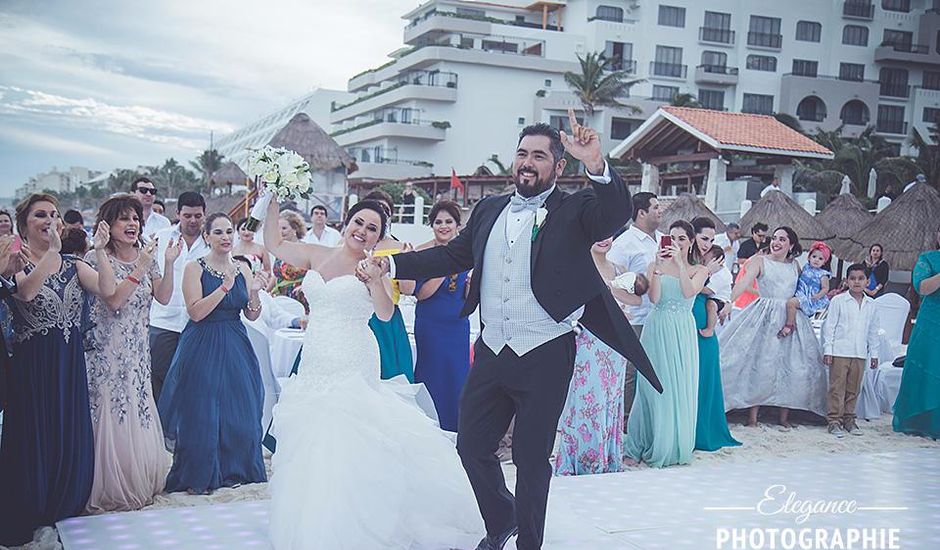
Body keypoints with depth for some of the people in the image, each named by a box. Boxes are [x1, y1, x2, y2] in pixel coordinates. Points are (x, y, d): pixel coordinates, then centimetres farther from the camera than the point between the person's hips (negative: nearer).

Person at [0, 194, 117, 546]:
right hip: (30, 367, -4)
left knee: (71, 440, 9)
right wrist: (53, 251, -35)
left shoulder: (74, 266, 7)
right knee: (33, 441, 3)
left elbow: (107, 290, -9)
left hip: (70, 366, 4)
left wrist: (100, 251, -22)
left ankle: (65, 511, 27)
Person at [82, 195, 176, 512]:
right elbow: (114, 300, -17)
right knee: (110, 416, -3)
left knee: (139, 417, 9)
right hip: (107, 352, -5)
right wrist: (140, 268, -21)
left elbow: (163, 298, 3)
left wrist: (169, 263, -9)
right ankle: (110, 490, 7)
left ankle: (139, 483, 22)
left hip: (137, 352, 6)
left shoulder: (145, 256, 10)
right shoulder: (97, 259, -8)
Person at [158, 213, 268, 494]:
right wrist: (224, 288, -23)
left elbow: (252, 315, 6)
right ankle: (199, 477, 12)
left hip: (236, 348, 5)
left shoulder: (243, 268, 6)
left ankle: (233, 470, 23)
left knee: (239, 411, 8)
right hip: (203, 349, -4)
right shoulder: (195, 268, -6)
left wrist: (254, 292, -12)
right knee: (203, 411, 0)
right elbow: (195, 312, -16)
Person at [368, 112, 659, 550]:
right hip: (492, 353, 5)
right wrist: (394, 264, 11)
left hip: (545, 358, -5)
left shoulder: (574, 211, -6)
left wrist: (596, 166, -42)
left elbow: (616, 216, -25)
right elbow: (453, 255, 17)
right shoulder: (489, 211, 8)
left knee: (532, 458, 7)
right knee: (471, 445, 14)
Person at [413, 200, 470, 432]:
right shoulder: (423, 253, -7)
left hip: (458, 325, 4)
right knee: (433, 377, 0)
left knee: (458, 376, 7)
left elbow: (468, 298, 8)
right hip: (430, 326, -4)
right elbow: (420, 293, -15)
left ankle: (454, 430, 21)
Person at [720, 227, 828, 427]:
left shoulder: (795, 266, 13)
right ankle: (752, 416, -4)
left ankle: (784, 416, 8)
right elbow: (744, 282, -15)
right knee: (759, 364, -7)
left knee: (791, 367, -1)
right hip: (765, 317, -4)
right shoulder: (760, 261, -1)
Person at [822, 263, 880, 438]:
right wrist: (827, 350, -7)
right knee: (837, 387, -3)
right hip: (840, 352, -4)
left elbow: (873, 330, 15)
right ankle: (834, 421, 1)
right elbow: (829, 326, -3)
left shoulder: (871, 304, 9)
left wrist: (874, 353, 14)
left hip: (860, 353, 4)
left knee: (854, 389, 9)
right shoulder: (838, 301, -3)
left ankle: (849, 419, 19)